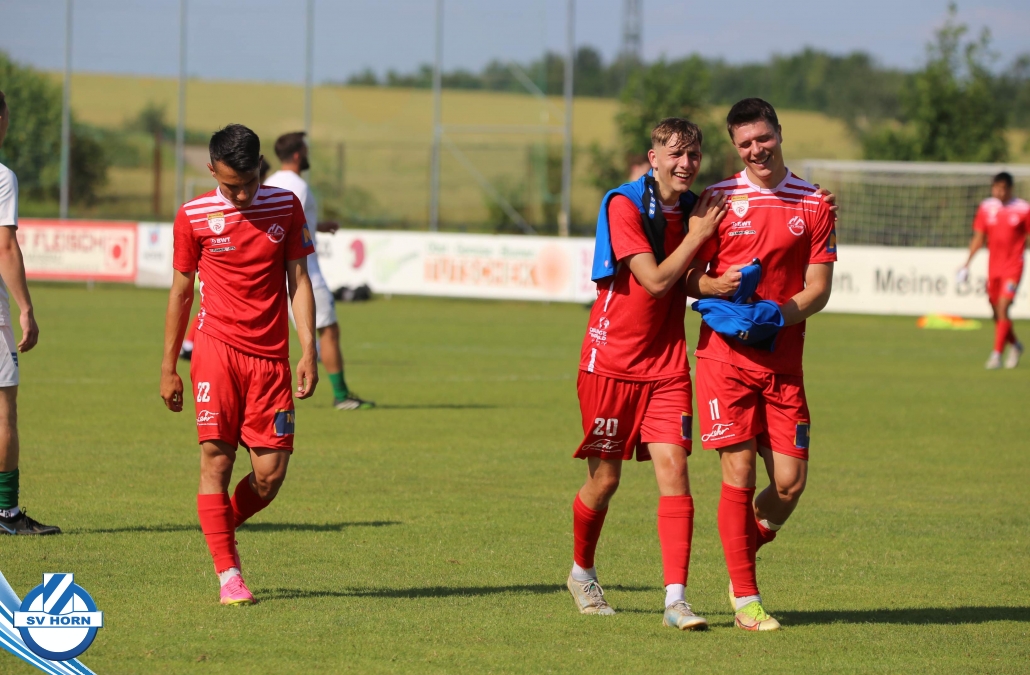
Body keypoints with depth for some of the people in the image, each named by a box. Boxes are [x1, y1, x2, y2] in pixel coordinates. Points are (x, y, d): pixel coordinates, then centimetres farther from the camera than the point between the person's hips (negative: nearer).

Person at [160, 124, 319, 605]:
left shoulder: (285, 207, 6)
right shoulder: (193, 217, 0)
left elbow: (298, 280, 8)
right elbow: (181, 291, 8)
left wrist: (308, 350, -1)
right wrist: (168, 367, 8)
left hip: (270, 357, 2)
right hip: (217, 348, -2)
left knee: (270, 474, -3)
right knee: (216, 459, -12)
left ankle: (220, 527, 26)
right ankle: (228, 575, -6)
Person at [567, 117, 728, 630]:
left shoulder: (696, 211, 6)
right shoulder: (624, 206, -12)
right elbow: (655, 280, -19)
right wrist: (697, 236, -11)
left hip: (666, 366, 4)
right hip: (611, 361, -4)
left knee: (673, 469, -10)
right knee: (605, 479, 5)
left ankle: (675, 599, -14)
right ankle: (582, 573, 31)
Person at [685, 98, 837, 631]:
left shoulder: (814, 205, 7)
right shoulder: (719, 200, 4)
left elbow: (818, 288, 4)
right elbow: (688, 276, 6)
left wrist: (781, 312, -15)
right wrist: (718, 286, -16)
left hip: (783, 361, 2)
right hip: (724, 354, -2)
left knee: (790, 482, -3)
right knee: (739, 473, -7)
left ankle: (744, 559, 24)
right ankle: (745, 598, 1)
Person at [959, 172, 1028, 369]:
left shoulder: (1022, 209, -6)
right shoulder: (986, 208, 3)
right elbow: (978, 238, 6)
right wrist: (967, 262, -3)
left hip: (1013, 266, -4)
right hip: (993, 266, 4)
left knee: (1002, 309, -17)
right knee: (997, 313, 11)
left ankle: (996, 353, -16)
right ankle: (1015, 345, 34)